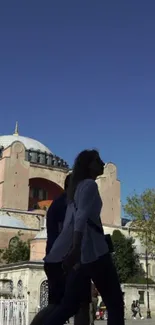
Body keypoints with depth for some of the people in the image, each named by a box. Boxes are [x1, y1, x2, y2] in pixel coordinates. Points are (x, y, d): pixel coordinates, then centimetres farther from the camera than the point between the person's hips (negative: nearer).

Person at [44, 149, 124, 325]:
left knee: (69, 305, 9)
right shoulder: (89, 184, -4)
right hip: (92, 250, -9)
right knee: (115, 303, -4)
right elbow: (81, 217, -20)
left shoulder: (76, 187, 23)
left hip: (80, 252, 9)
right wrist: (76, 249, -30)